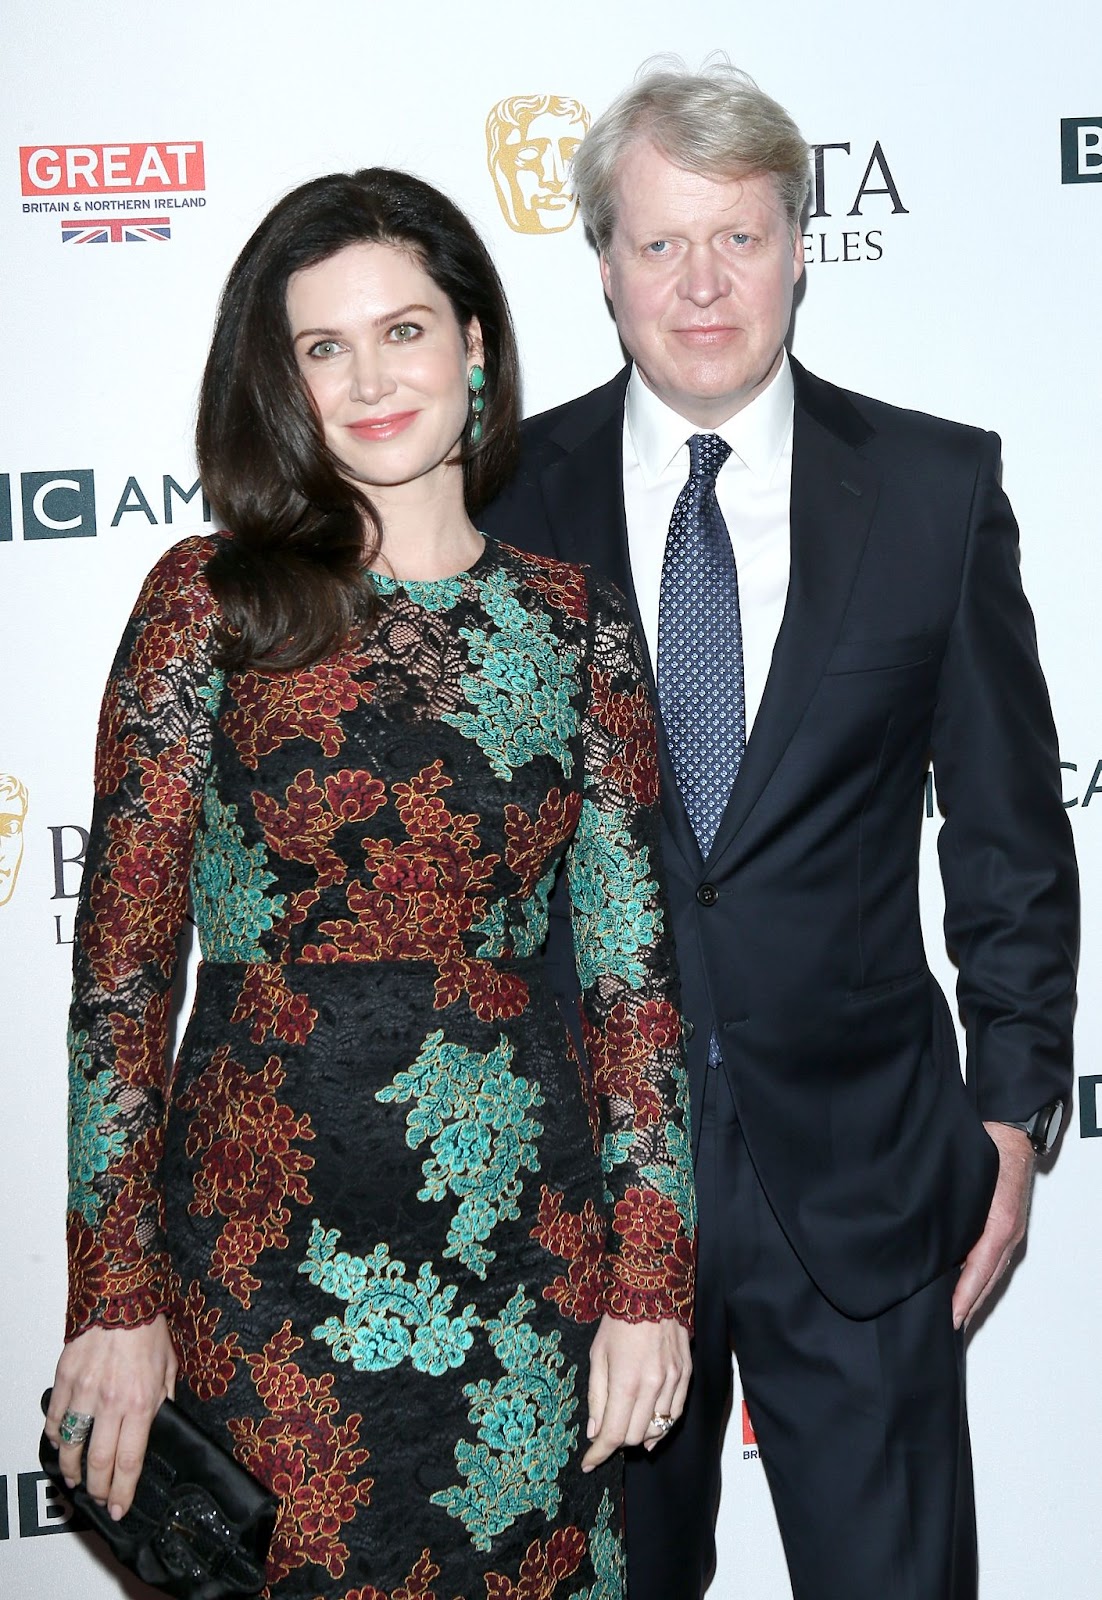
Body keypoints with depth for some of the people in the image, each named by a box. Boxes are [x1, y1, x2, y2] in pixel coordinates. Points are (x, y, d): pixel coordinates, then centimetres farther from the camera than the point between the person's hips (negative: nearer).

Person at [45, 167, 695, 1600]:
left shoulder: (577, 623, 3)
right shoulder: (210, 603, -3)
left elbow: (634, 968, 4)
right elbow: (120, 966, -4)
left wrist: (650, 1279, 0)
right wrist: (114, 1301, -6)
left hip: (525, 1234, 2)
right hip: (263, 1241, -1)